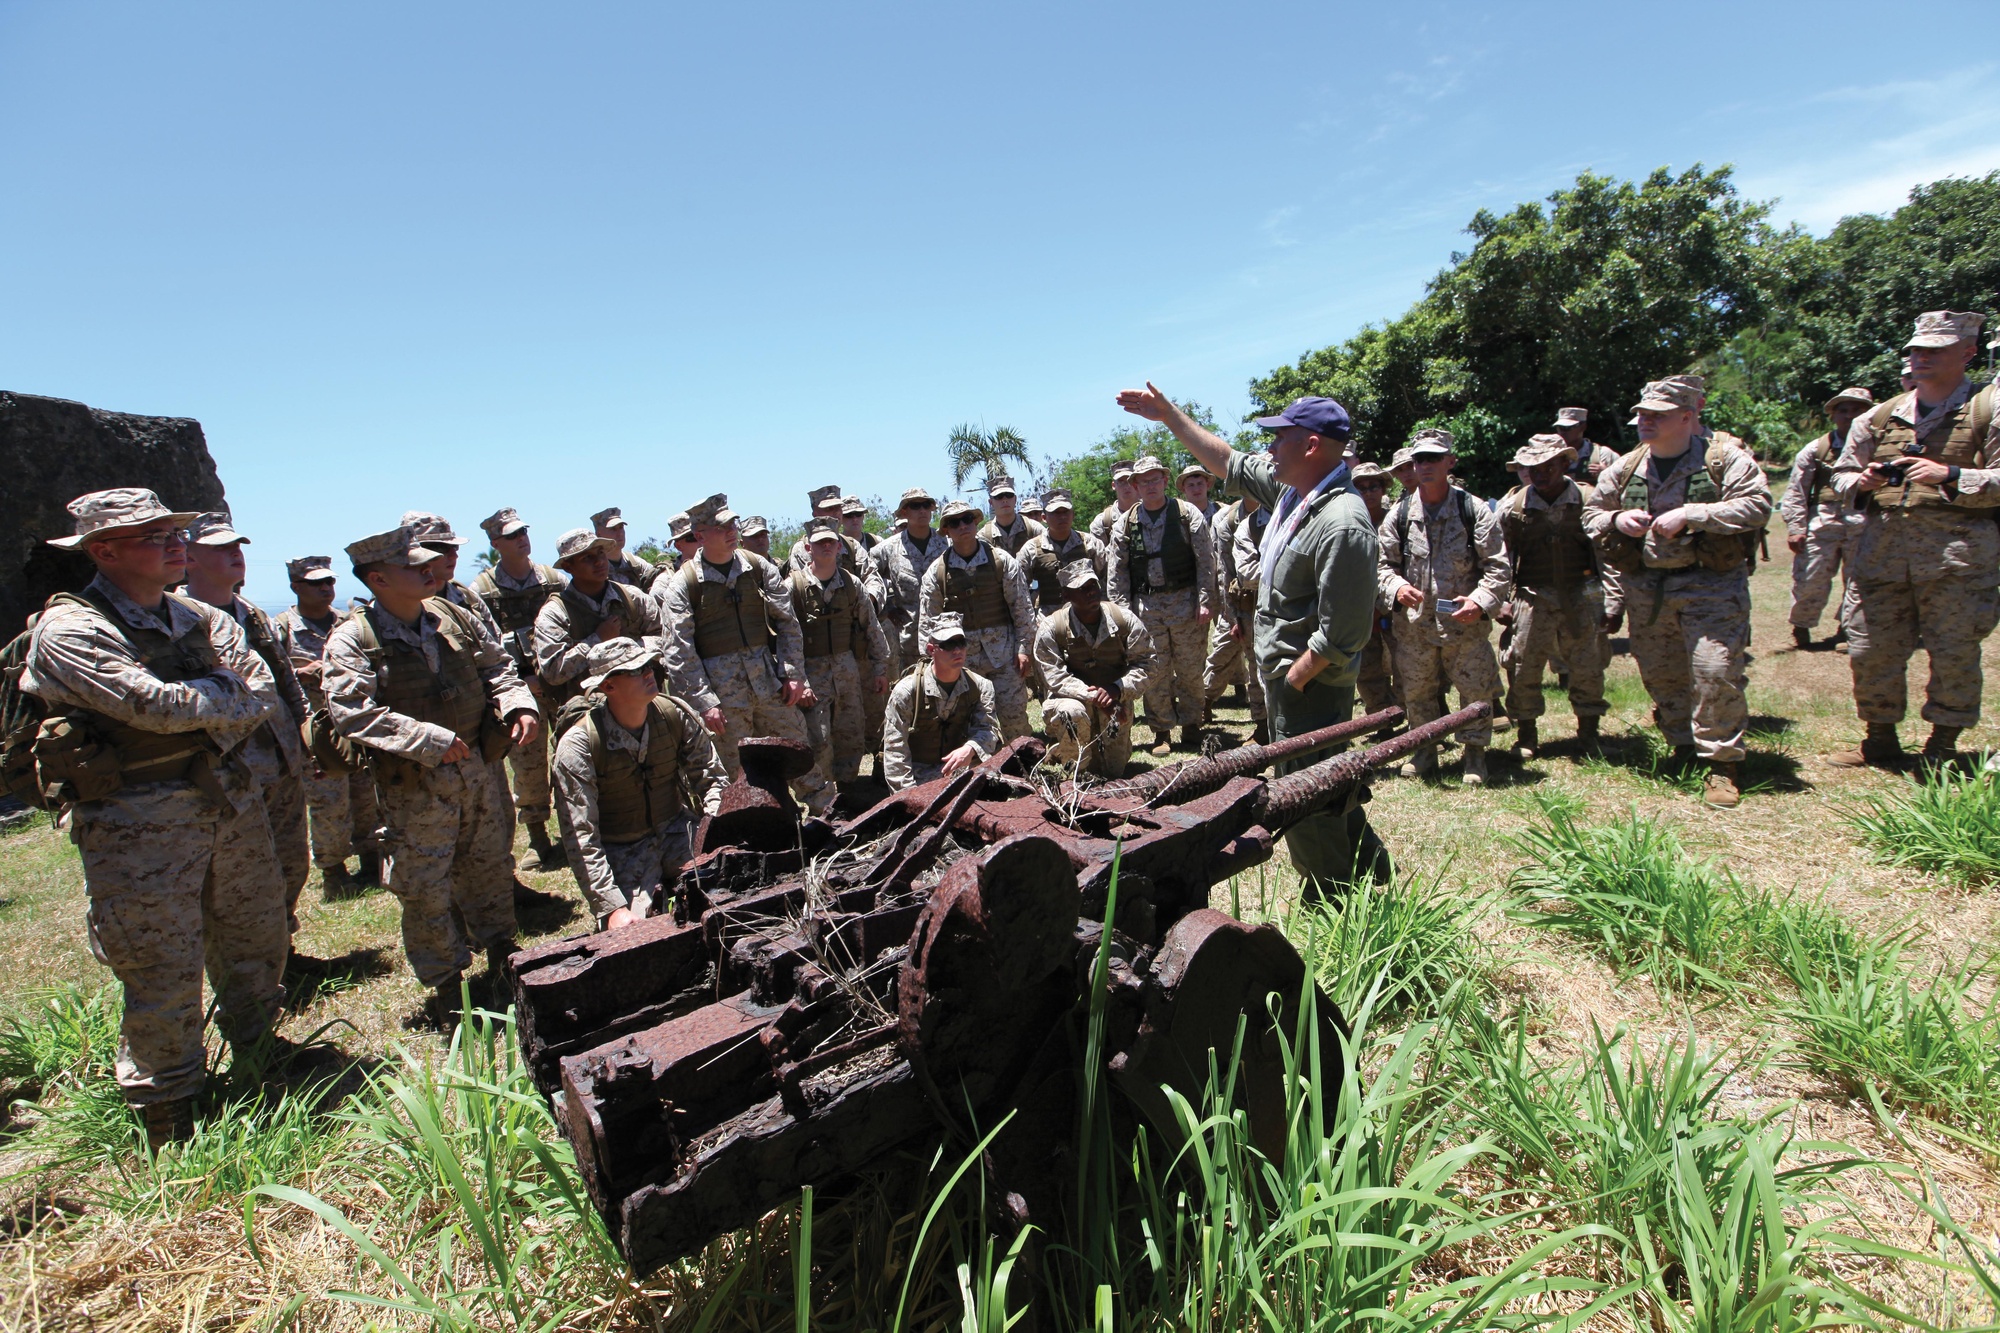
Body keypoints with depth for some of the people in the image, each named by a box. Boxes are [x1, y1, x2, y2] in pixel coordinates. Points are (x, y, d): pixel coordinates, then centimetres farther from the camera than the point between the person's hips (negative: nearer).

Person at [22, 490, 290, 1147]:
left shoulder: (198, 618, 9)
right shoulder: (69, 630, -10)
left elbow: (264, 695, 0)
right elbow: (156, 705, -22)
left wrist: (201, 719, -16)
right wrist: (226, 691, -5)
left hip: (230, 798, 6)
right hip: (139, 822, -6)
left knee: (260, 950, 15)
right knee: (164, 982, 2)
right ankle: (171, 1132, 20)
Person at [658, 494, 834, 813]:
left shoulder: (759, 568, 4)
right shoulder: (683, 584, -5)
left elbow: (787, 623, 7)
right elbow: (680, 652, -7)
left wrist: (794, 675, 1)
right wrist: (704, 702, -13)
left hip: (769, 677, 3)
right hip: (722, 687, -2)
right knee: (735, 771, 5)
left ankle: (829, 813, 22)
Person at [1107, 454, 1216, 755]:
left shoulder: (1188, 514, 1)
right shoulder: (1125, 523, 6)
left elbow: (1206, 561, -1)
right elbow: (1117, 572, 6)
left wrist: (1205, 601, -8)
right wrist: (1123, 611, -1)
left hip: (1185, 602, -1)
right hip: (1146, 605, 1)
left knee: (1191, 669, 5)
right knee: (1155, 673, 4)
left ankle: (1191, 727, 19)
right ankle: (1162, 731, 15)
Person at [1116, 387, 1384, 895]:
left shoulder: (1342, 524, -25)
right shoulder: (1291, 487, 3)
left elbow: (1340, 634, -25)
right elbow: (1228, 461, 19)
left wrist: (1291, 681, -17)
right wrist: (1169, 415, 18)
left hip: (1311, 686, -10)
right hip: (1282, 671, 10)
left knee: (1306, 805, 0)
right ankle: (1369, 866, 40)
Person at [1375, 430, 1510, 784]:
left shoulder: (1474, 511, -5)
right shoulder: (1398, 514, 0)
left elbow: (1498, 567, -4)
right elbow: (1383, 564, 5)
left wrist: (1481, 601, -20)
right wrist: (1397, 586, -16)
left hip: (1465, 623, -2)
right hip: (1414, 623, 2)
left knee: (1476, 691, 6)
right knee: (1416, 692, 12)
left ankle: (1474, 753, 24)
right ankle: (1425, 750, 31)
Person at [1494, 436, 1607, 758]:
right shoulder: (1512, 507, 0)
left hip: (1582, 596, 0)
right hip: (1533, 598, 0)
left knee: (1588, 670, 6)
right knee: (1524, 670, 1)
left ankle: (1589, 732, 24)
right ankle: (1526, 736, 17)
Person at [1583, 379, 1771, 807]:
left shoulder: (1723, 459, -4)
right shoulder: (1625, 469, 9)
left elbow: (1757, 505, -14)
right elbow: (1590, 514, 14)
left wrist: (1689, 515, -21)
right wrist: (1616, 520, -8)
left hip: (1710, 583, -5)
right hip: (1646, 589, 5)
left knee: (1715, 671, -12)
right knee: (1659, 674, 10)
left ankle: (1722, 764, -1)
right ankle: (1685, 750, 27)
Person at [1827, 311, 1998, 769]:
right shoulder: (1878, 417, 14)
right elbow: (1841, 476, 19)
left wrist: (1950, 476, -18)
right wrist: (1860, 480, -2)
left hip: (1957, 551, -3)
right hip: (1881, 550, 4)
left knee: (1954, 654, 2)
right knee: (1870, 649, 5)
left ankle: (1942, 748, 17)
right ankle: (1881, 739, 20)